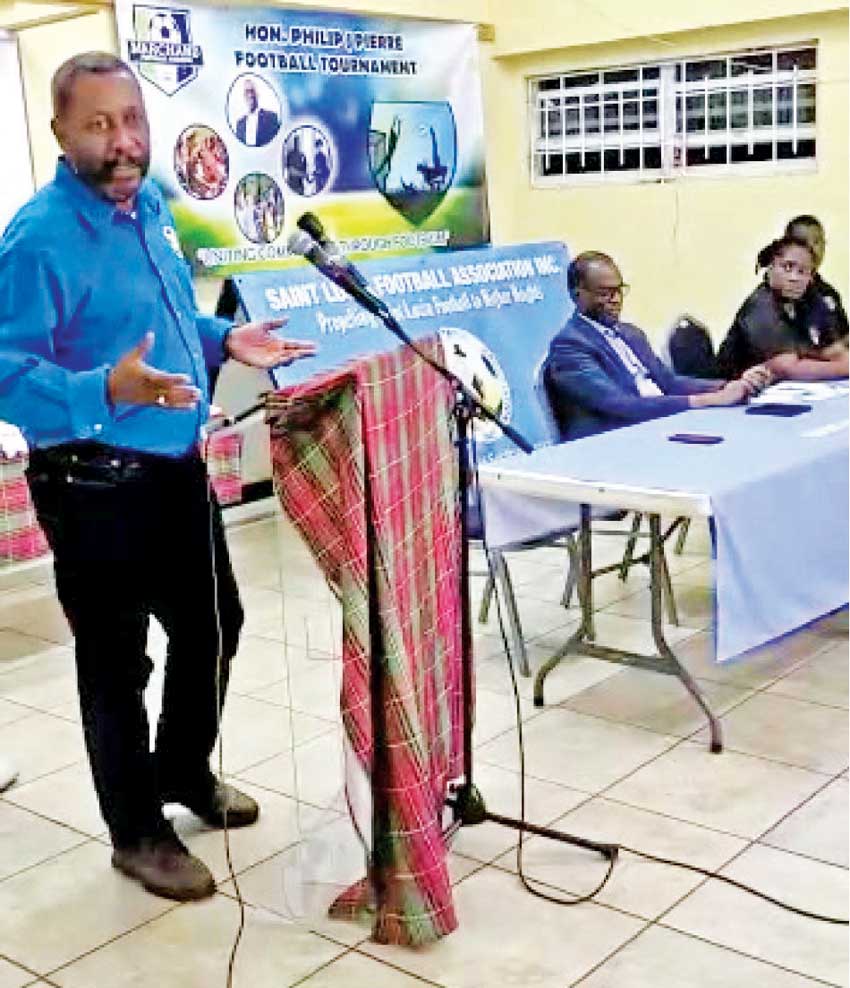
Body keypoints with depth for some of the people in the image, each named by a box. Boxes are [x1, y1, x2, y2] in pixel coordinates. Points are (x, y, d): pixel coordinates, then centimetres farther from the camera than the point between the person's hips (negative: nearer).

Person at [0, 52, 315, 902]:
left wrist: (223, 341, 6)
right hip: (95, 487, -9)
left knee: (214, 627, 22)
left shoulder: (150, 207, 7)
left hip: (178, 468, 9)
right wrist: (106, 391, -39)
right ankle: (137, 832, 27)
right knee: (116, 662, 7)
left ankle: (184, 773, 45)